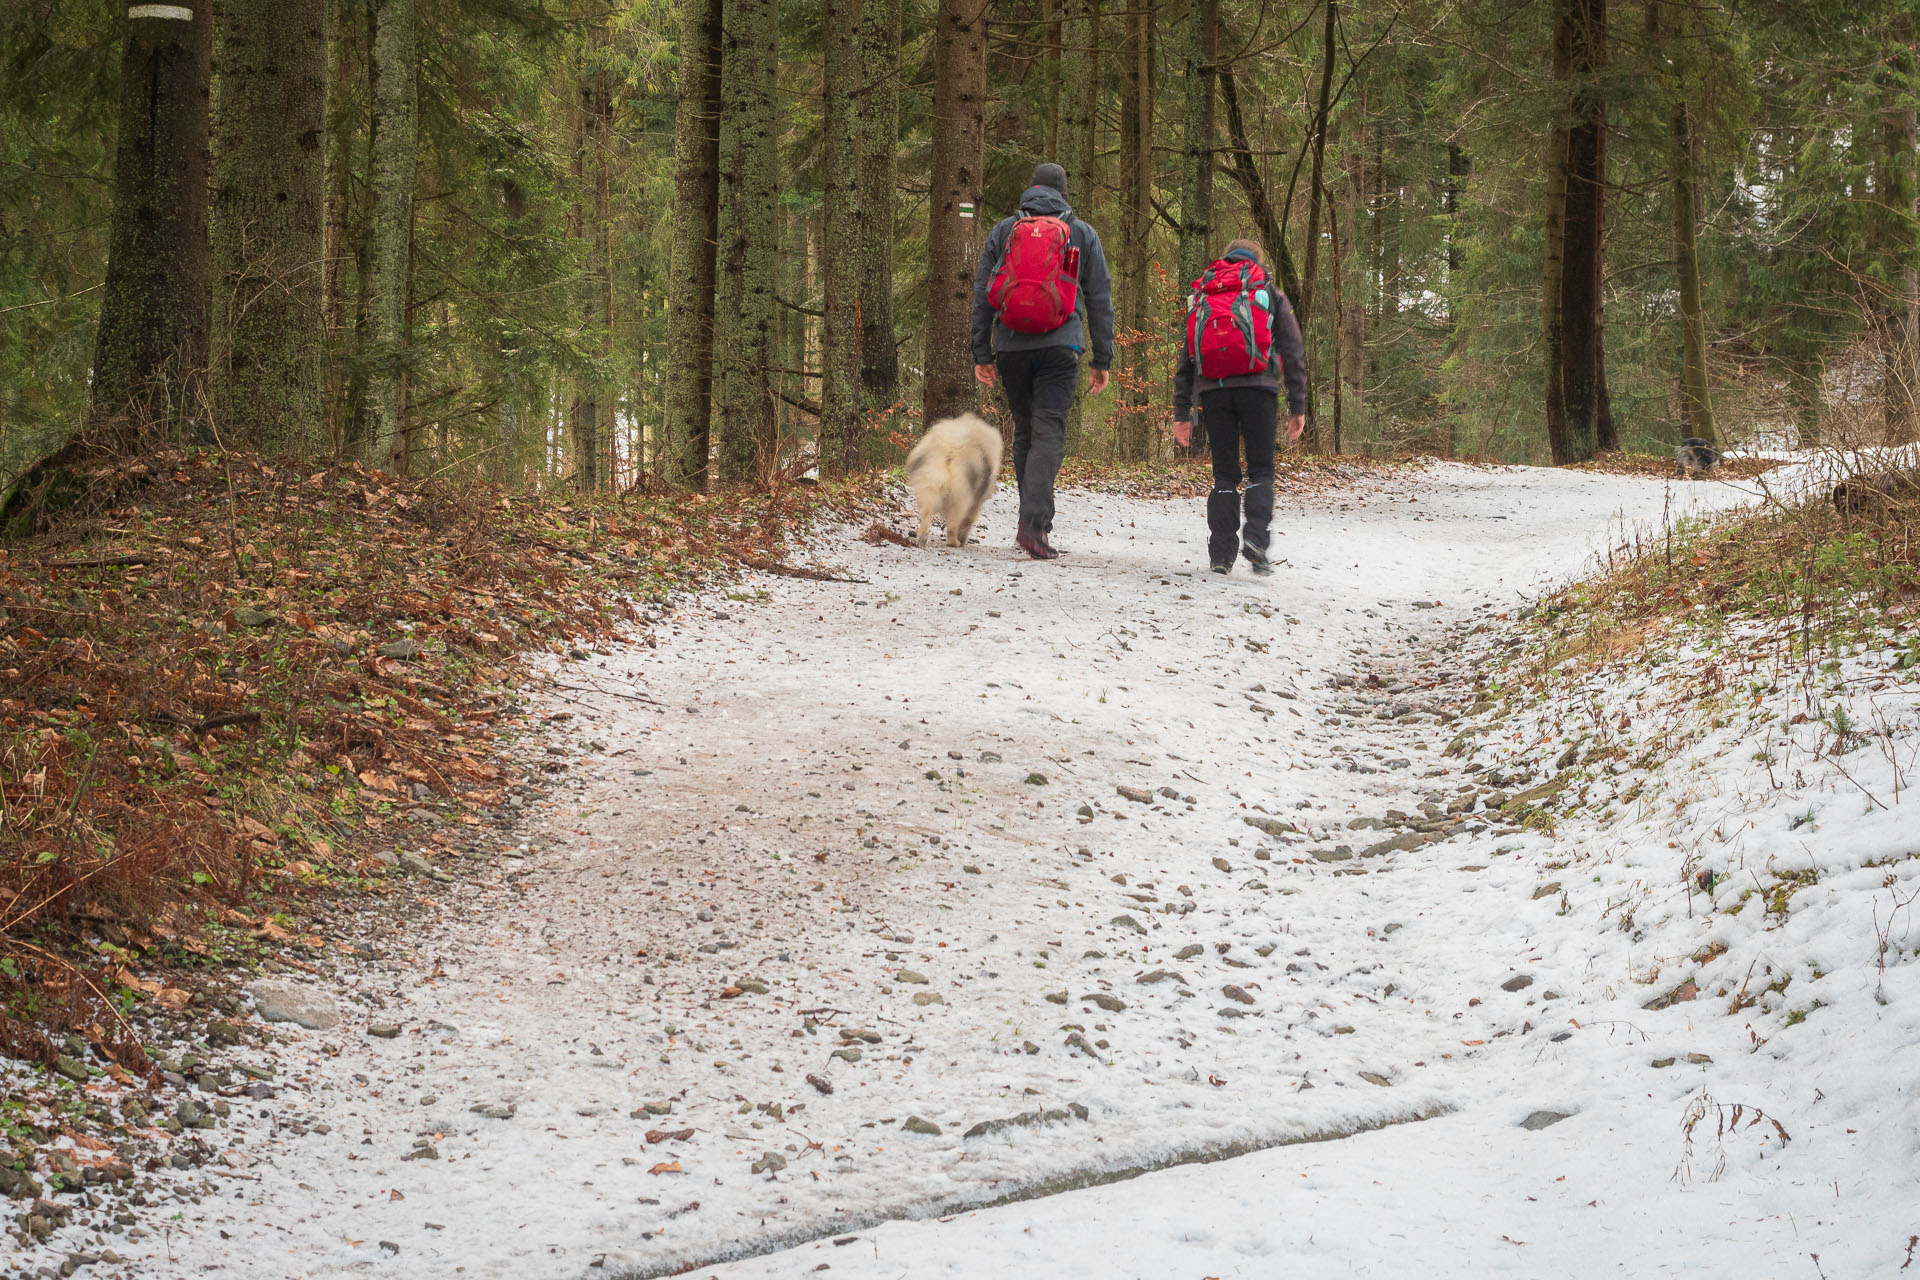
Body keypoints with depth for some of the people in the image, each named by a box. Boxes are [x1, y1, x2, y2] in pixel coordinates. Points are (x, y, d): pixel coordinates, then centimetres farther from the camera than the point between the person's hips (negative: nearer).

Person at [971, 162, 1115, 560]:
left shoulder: (1002, 231, 10)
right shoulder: (1082, 234, 7)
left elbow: (982, 294, 8)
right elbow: (1100, 300, 7)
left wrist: (982, 353, 11)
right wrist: (1103, 360, 10)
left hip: (1011, 347, 2)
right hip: (1060, 348, -2)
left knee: (1024, 431, 15)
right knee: (1049, 433, -7)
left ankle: (1034, 520, 16)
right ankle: (1034, 524, -23)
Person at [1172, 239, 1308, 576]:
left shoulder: (1200, 298, 20)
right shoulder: (1270, 295, 13)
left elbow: (1185, 361, 16)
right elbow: (1293, 352, 6)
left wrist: (1181, 413, 16)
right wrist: (1297, 407, 6)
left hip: (1212, 392, 2)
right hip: (1257, 389, -2)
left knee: (1224, 474, 7)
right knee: (1260, 471, 4)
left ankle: (1221, 554, 1)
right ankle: (1255, 537, -18)